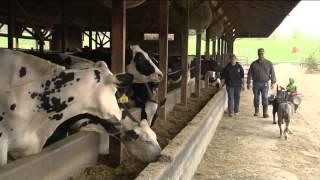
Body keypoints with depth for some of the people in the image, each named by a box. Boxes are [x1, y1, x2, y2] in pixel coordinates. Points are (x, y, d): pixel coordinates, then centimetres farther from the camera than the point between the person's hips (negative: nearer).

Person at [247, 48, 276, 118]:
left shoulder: (269, 63, 3)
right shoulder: (254, 64, 4)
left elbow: (272, 73, 5)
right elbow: (250, 74, 7)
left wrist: (273, 82, -2)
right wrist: (248, 83, 5)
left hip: (265, 83, -1)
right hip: (256, 83, 1)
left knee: (265, 98, -8)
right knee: (256, 98, 7)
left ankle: (265, 112, -6)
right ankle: (256, 111, 21)